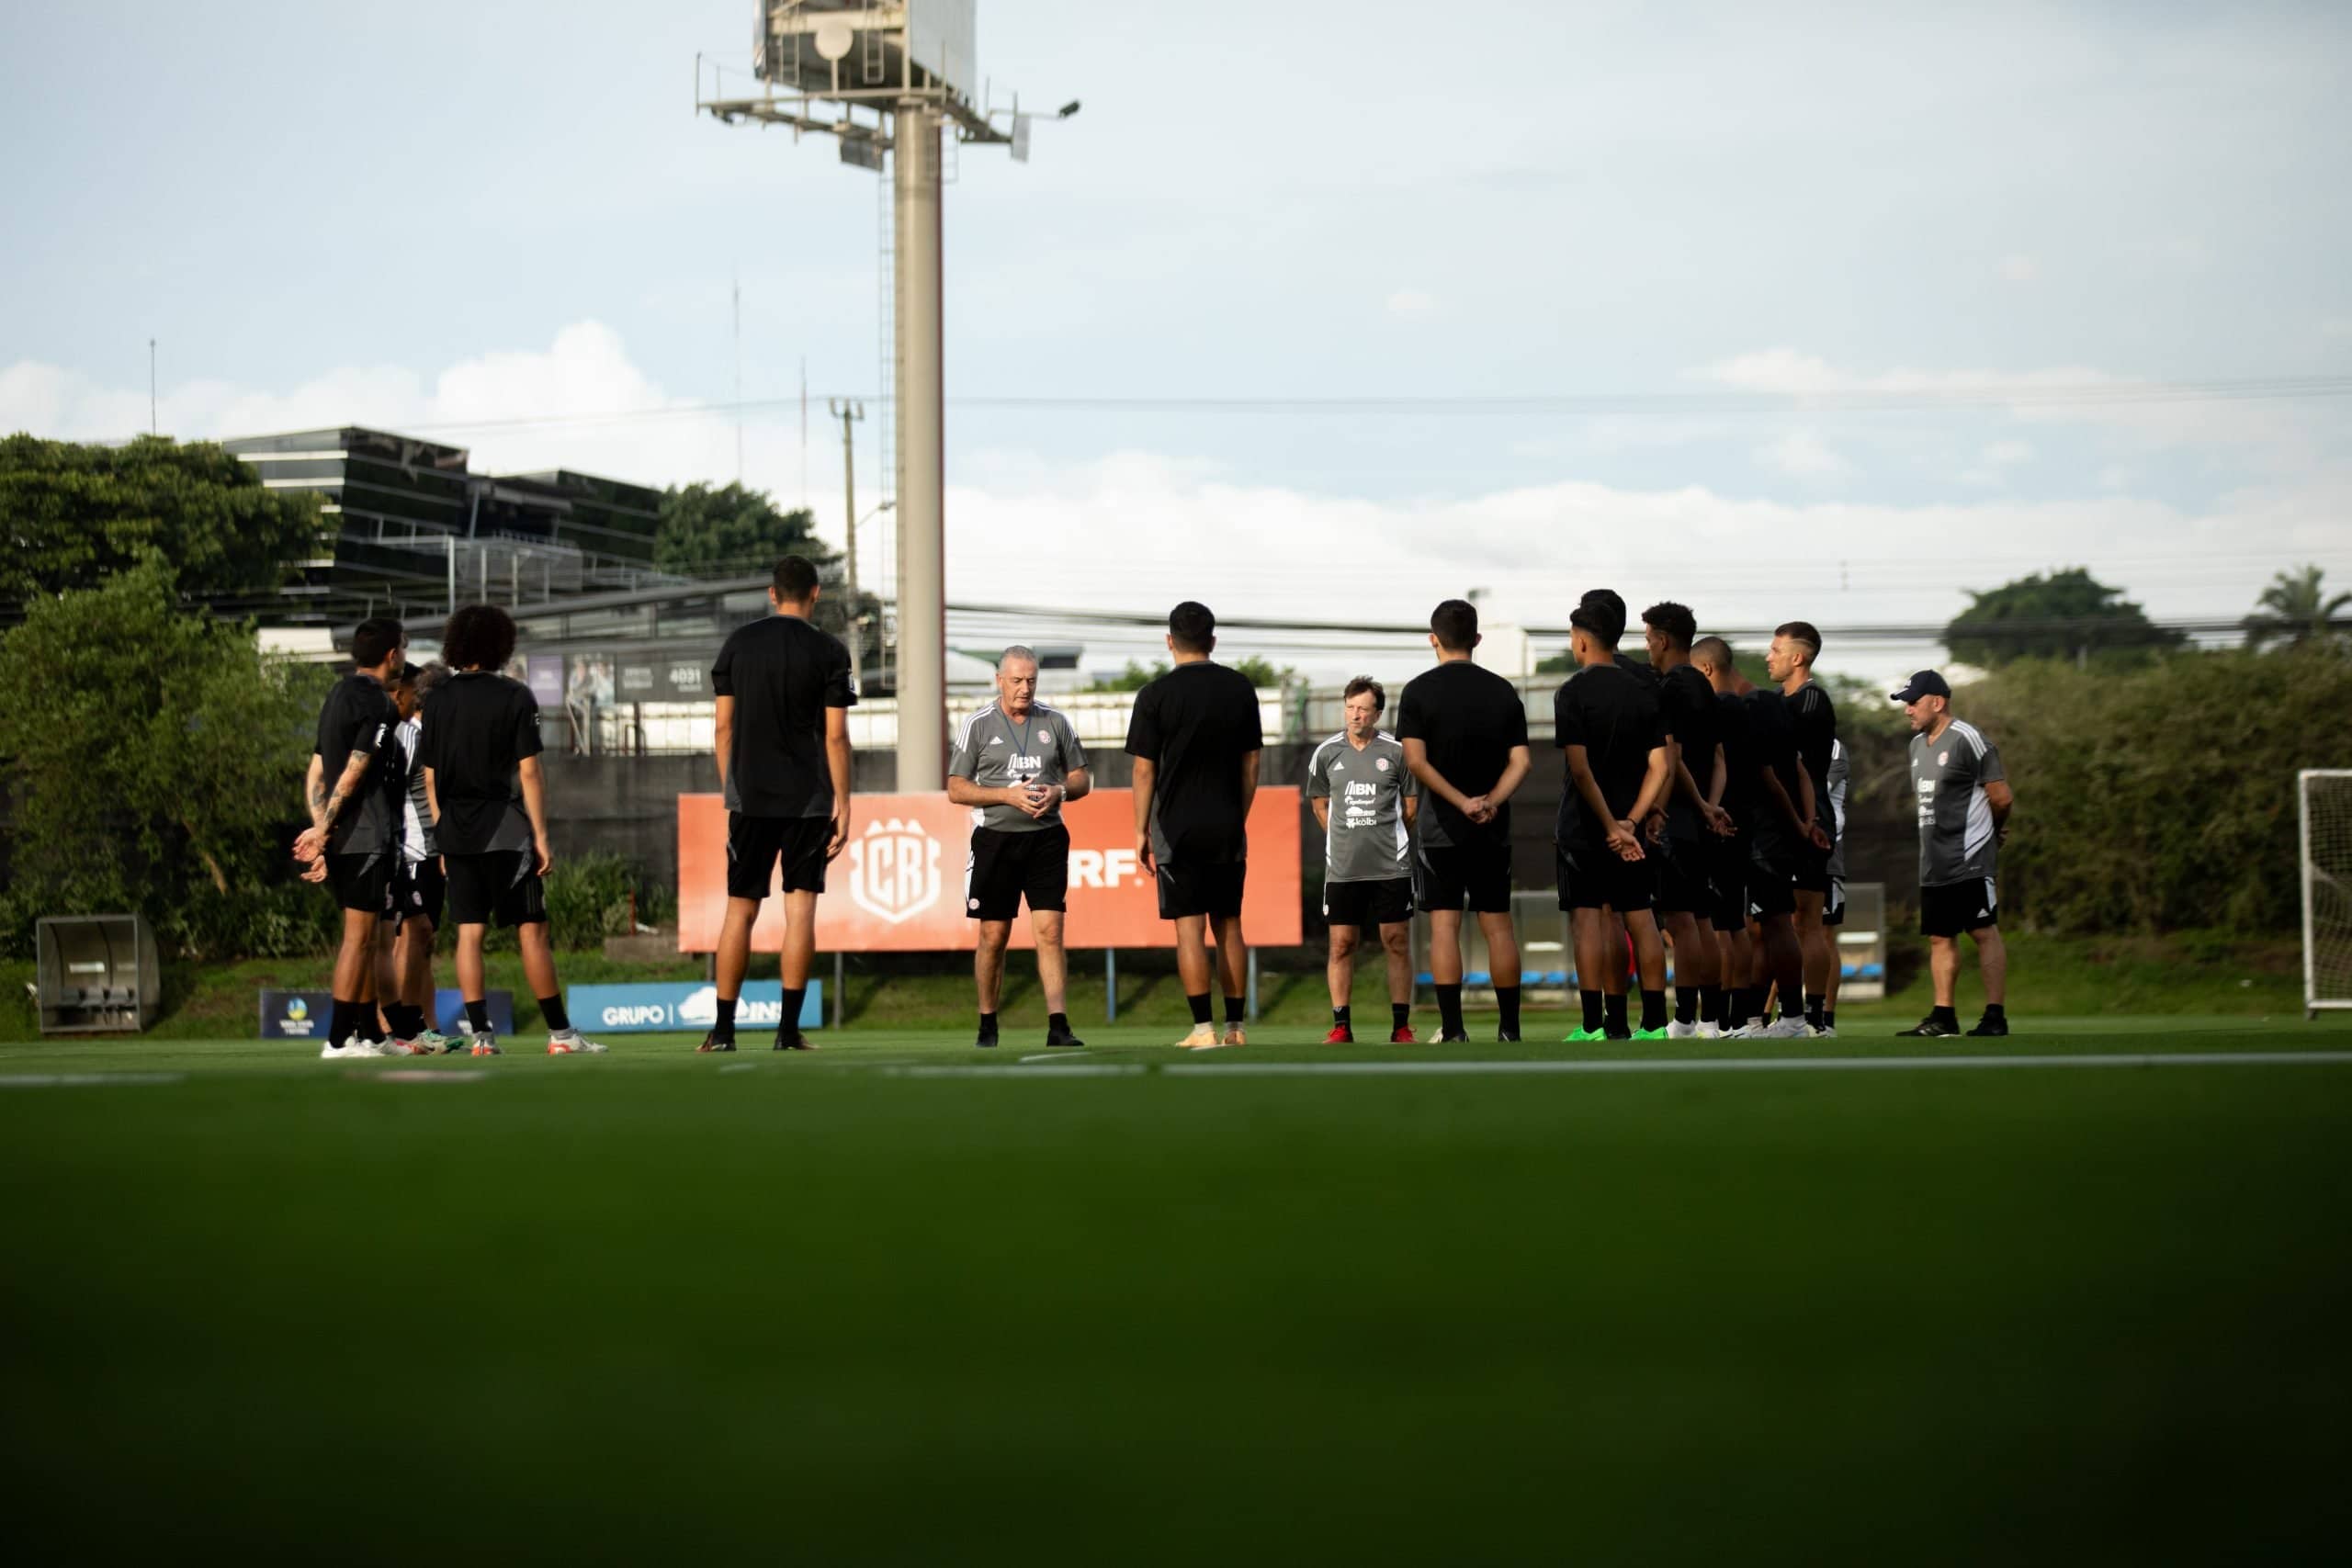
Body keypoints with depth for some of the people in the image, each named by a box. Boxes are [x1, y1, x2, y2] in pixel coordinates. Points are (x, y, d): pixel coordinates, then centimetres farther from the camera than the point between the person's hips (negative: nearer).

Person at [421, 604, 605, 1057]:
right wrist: (541, 837, -5)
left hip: (455, 832, 4)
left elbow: (430, 777, 9)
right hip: (504, 830, -4)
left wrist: (442, 837, 15)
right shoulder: (515, 697, -5)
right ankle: (560, 1033, 1)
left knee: (468, 932, 5)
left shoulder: (438, 700, 8)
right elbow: (529, 772, -8)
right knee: (532, 930, -1)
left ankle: (479, 1033, 1)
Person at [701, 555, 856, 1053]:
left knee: (740, 909, 6)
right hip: (808, 800, -2)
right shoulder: (828, 651, -3)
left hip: (749, 798, 2)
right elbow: (836, 735, -6)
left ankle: (722, 1031, 5)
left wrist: (729, 791, 13)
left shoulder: (738, 643, 4)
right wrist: (842, 803, -1)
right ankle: (789, 1031, -2)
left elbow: (723, 725, 5)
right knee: (801, 907, 1)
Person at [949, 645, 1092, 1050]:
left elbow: (1081, 780, 14)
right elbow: (956, 789, 0)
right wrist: (1008, 795, -13)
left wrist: (1058, 792, -8)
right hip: (995, 838, -1)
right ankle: (987, 1025, 16)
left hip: (1046, 838, 1)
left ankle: (1058, 1025, -11)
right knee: (993, 936, 3)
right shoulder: (977, 725, 2)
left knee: (1050, 930, -8)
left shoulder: (1056, 723, 9)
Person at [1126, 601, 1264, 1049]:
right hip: (1227, 827, 3)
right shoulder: (1240, 689, 4)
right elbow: (1251, 763, 8)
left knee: (1190, 928, -4)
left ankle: (1203, 1029, -9)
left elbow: (1144, 769, -5)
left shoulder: (1156, 695, -7)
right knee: (1229, 925, 10)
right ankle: (1235, 1027, 11)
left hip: (1177, 826, -3)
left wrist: (1142, 830, 3)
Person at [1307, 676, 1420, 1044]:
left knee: (1397, 943, 1)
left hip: (1391, 868, -1)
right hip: (1342, 870, 1)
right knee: (1341, 945, 1)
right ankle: (1341, 1027, 7)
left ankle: (1401, 1027, 6)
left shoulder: (1396, 752, 0)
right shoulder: (1326, 754, 5)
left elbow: (1410, 807, 10)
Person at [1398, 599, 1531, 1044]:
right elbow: (1520, 761, -1)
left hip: (1441, 828, -3)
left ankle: (1452, 1031, -7)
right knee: (1498, 925, 7)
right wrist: (1491, 803, -11)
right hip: (1493, 829, 3)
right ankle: (1509, 1030, 8)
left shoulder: (1419, 691, -4)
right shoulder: (1503, 691, 5)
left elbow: (1416, 761, -12)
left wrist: (1462, 802, -13)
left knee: (1444, 925, -2)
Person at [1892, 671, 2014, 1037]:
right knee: (1940, 938, 9)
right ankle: (1943, 1017, 14)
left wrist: (1989, 832, 9)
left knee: (1984, 933, -8)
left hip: (1970, 858, -9)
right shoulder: (1918, 744, 15)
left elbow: (2002, 797, -9)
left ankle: (1995, 1017, -9)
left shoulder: (1968, 739, -11)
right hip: (1933, 864, 9)